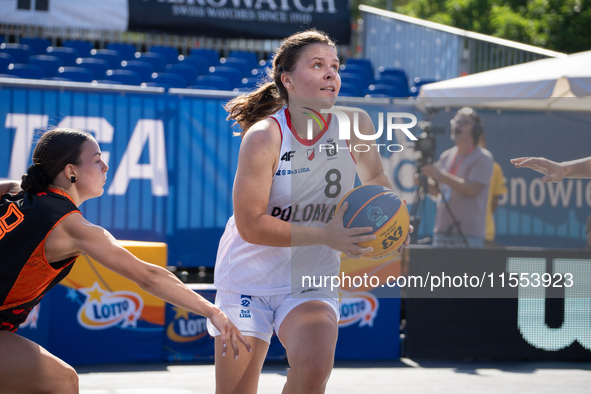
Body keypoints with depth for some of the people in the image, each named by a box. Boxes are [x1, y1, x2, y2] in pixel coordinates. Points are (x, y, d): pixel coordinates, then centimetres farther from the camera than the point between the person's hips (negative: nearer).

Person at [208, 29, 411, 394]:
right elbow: (250, 224, -21)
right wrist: (325, 235, -28)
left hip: (313, 283, 2)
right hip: (250, 280, -2)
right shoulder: (264, 137, -19)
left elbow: (374, 177, 14)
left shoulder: (355, 125, -7)